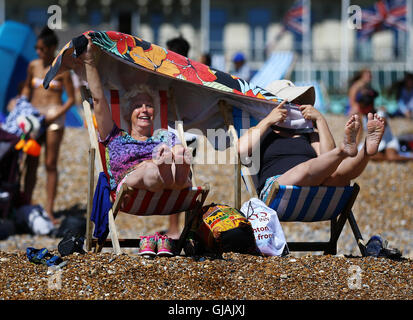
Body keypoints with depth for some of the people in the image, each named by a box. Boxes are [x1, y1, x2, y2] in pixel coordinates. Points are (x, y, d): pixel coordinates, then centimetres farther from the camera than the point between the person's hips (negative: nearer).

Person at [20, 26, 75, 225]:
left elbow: (71, 99, -4)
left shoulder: (62, 70, -6)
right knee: (31, 163, 4)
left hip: (54, 118, -4)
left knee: (50, 164, -3)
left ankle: (49, 210, 0)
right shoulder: (33, 66, 7)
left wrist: (55, 116, -14)